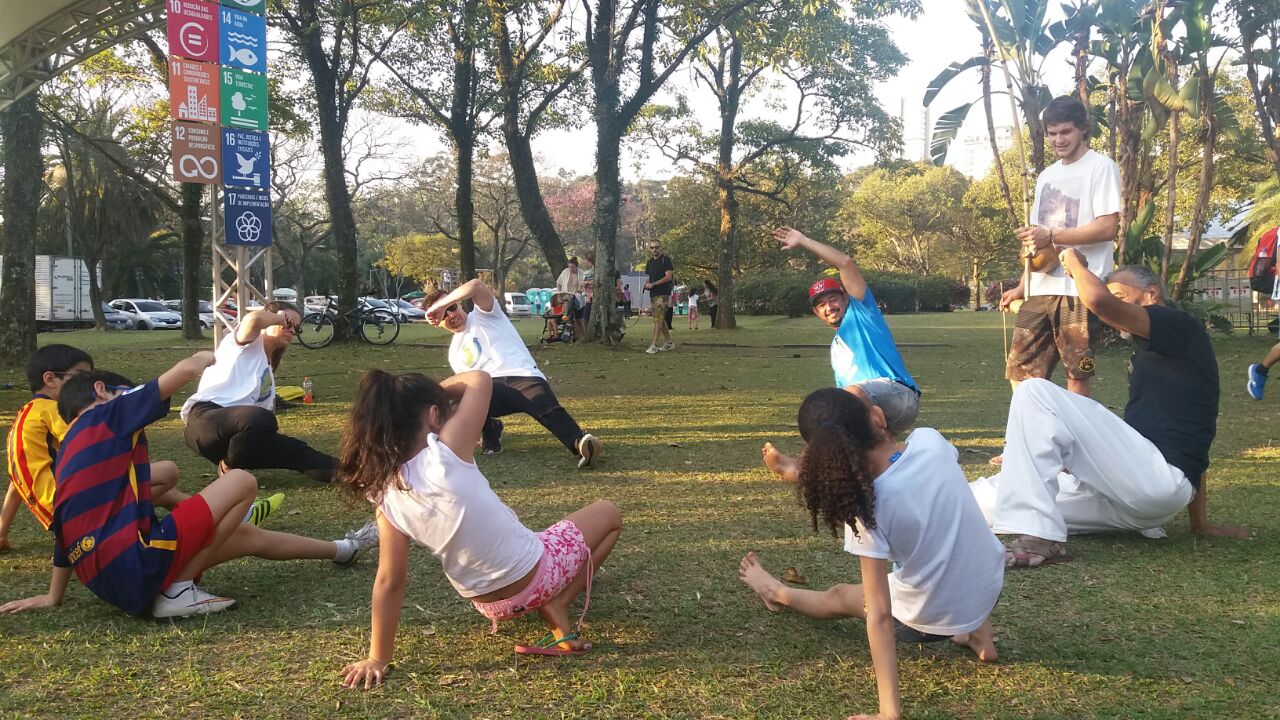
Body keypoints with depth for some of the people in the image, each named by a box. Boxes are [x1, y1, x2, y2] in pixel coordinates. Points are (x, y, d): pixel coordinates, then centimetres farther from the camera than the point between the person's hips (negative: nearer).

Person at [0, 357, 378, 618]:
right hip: (134, 563, -10)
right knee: (242, 481, -5)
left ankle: (341, 550, 40)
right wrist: (204, 359, 10)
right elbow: (188, 369, -12)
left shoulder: (71, 450, 21)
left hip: (109, 579, 10)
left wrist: (52, 598, 33)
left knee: (248, 535, 22)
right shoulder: (107, 416, -2)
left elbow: (68, 531, 25)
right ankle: (179, 590, -3)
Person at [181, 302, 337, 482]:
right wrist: (280, 318, -2)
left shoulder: (268, 370, 28)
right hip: (206, 417, -8)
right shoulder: (250, 342, 4)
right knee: (262, 420, -36)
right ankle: (229, 468, -10)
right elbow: (254, 319, -21)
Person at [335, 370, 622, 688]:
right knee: (608, 513, 19)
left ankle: (555, 622, 20)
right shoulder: (447, 453, -26)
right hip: (535, 575, -6)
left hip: (490, 605, 6)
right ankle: (558, 604, 14)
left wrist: (378, 659, -1)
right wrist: (436, 388, 0)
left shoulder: (388, 499, -13)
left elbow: (389, 581, -9)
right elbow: (480, 379, -13)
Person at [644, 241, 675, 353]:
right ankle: (669, 342, 20)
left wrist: (653, 284, -17)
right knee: (661, 319, 11)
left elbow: (668, 277, -14)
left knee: (658, 319, -13)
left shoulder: (665, 260, -6)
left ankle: (654, 345, -14)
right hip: (653, 294, 8)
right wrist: (646, 284, 0)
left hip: (663, 294, -8)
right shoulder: (650, 262, 17)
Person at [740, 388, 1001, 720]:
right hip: (990, 587, 3)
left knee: (838, 597, 23)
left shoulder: (869, 508, -25)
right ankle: (977, 632, 26)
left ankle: (778, 593, 53)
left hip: (935, 617, -3)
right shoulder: (931, 440, -16)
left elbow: (879, 616, -27)